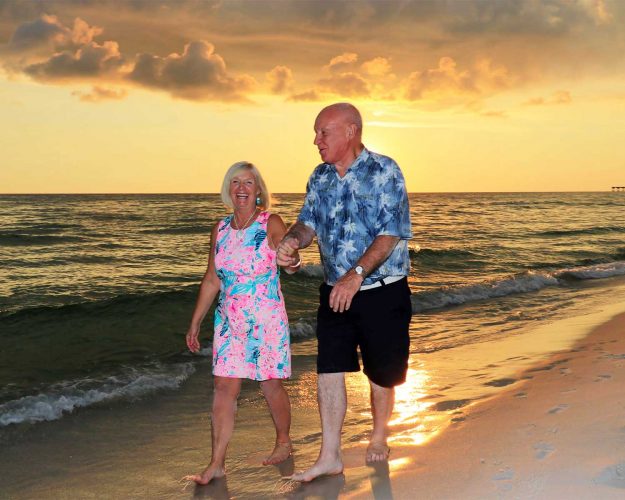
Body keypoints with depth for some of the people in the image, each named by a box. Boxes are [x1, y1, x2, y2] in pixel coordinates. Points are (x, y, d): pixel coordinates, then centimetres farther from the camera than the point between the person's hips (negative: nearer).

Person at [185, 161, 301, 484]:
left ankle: (283, 443, 31)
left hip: (267, 320, -4)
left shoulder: (271, 224, -7)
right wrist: (195, 323, 13)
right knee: (224, 387, -1)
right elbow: (212, 280, 12)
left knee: (271, 384, 7)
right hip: (230, 321, 4)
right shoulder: (221, 229, 6)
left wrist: (292, 260, -41)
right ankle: (217, 463, 2)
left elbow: (290, 266, -16)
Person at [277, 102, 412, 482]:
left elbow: (392, 233, -19)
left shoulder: (384, 171, -13)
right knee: (329, 369, -1)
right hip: (335, 291, 5)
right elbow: (309, 221, 9)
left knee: (381, 372, 9)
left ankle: (379, 436, 34)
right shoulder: (321, 177, 7)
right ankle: (330, 456, 6)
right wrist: (293, 240, -15)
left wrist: (356, 275, -29)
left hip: (382, 292, -5)